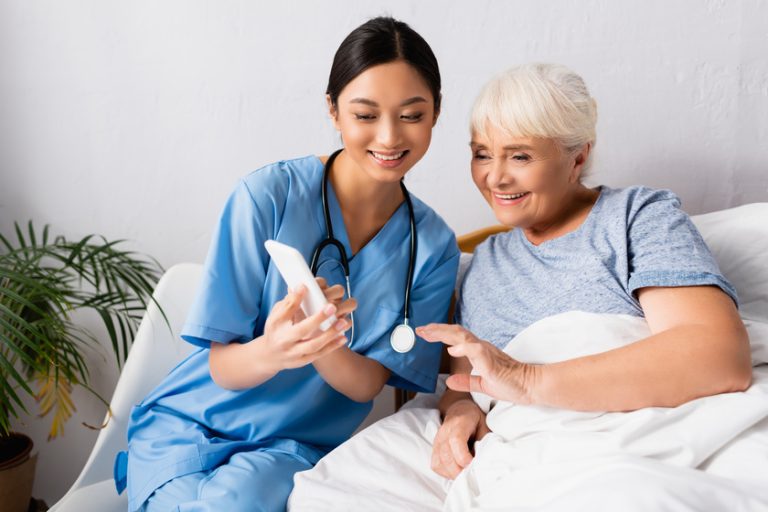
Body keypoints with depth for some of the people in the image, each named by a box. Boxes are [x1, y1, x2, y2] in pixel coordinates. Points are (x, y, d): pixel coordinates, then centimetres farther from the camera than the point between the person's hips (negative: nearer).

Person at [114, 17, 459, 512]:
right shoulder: (268, 195, -15)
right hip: (190, 425, 0)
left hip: (298, 447, 1)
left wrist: (322, 347, -29)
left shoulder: (434, 244, -5)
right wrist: (271, 352, -34)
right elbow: (224, 368, -10)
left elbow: (370, 384, -6)